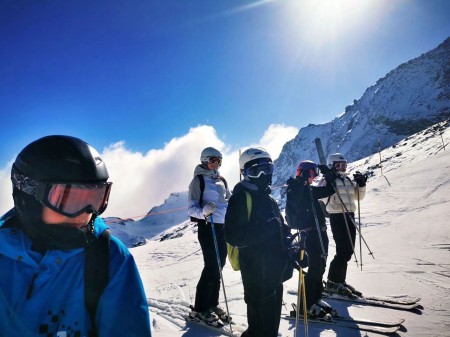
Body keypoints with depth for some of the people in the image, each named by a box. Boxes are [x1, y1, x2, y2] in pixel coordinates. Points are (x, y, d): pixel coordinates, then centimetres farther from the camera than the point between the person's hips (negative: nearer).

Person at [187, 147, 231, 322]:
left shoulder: (221, 181, 13)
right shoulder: (198, 180, -6)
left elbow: (230, 201, 21)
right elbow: (192, 207, -13)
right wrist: (203, 212, -31)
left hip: (223, 226, 7)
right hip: (207, 227, -6)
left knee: (219, 265, 10)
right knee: (211, 266, -5)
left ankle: (213, 303, 24)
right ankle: (200, 308, 8)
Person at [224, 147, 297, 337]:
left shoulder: (268, 198, 12)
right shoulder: (241, 197, -14)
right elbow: (233, 236, -22)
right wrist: (265, 228, -26)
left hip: (274, 267, 8)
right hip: (256, 269, -8)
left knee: (272, 312, 21)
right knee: (261, 315, 0)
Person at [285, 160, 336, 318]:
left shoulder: (310, 190, 17)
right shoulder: (294, 189, -7)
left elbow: (329, 191, 22)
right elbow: (294, 201, -28)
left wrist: (329, 177, 9)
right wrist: (302, 181, -30)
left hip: (320, 231, 9)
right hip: (309, 233, -9)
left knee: (320, 266, 12)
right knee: (315, 267, -9)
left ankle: (316, 298, 24)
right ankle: (306, 304, 1)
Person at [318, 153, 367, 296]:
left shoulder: (348, 180, 14)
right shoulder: (327, 181, -7)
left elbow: (358, 196, 17)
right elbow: (325, 199, -18)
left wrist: (361, 184, 2)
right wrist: (329, 185, -29)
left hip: (349, 216, 8)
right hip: (337, 216, -8)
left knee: (348, 251, 11)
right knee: (343, 251, -9)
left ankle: (340, 280, 23)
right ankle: (332, 282, 3)